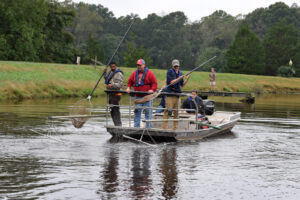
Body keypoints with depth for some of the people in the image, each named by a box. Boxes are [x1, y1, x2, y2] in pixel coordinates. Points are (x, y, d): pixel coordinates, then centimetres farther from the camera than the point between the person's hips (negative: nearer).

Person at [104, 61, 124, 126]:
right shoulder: (110, 72, 18)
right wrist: (105, 73, 19)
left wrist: (112, 85, -28)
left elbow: (120, 84, -17)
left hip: (115, 94, -9)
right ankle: (116, 125, 17)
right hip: (110, 93, 9)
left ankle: (118, 125, -10)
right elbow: (107, 80, 31)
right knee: (112, 110, 11)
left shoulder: (119, 74, -9)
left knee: (116, 109, -12)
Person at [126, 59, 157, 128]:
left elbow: (154, 83, -6)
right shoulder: (135, 73, 11)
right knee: (137, 112, 4)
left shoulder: (149, 73, -3)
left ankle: (148, 128, 1)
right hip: (138, 96, 4)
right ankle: (136, 127, 8)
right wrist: (128, 88, 2)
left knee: (148, 113, -3)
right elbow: (130, 81, 18)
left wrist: (152, 90, -20)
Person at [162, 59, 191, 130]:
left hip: (177, 94, 6)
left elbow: (182, 85, 17)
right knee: (168, 111, -11)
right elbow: (172, 82, -15)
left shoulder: (180, 73, 15)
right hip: (170, 93, -6)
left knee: (176, 112, 6)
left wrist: (187, 79, 3)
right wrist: (180, 78, -19)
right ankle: (164, 127, -10)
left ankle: (175, 128, 11)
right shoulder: (170, 72, -3)